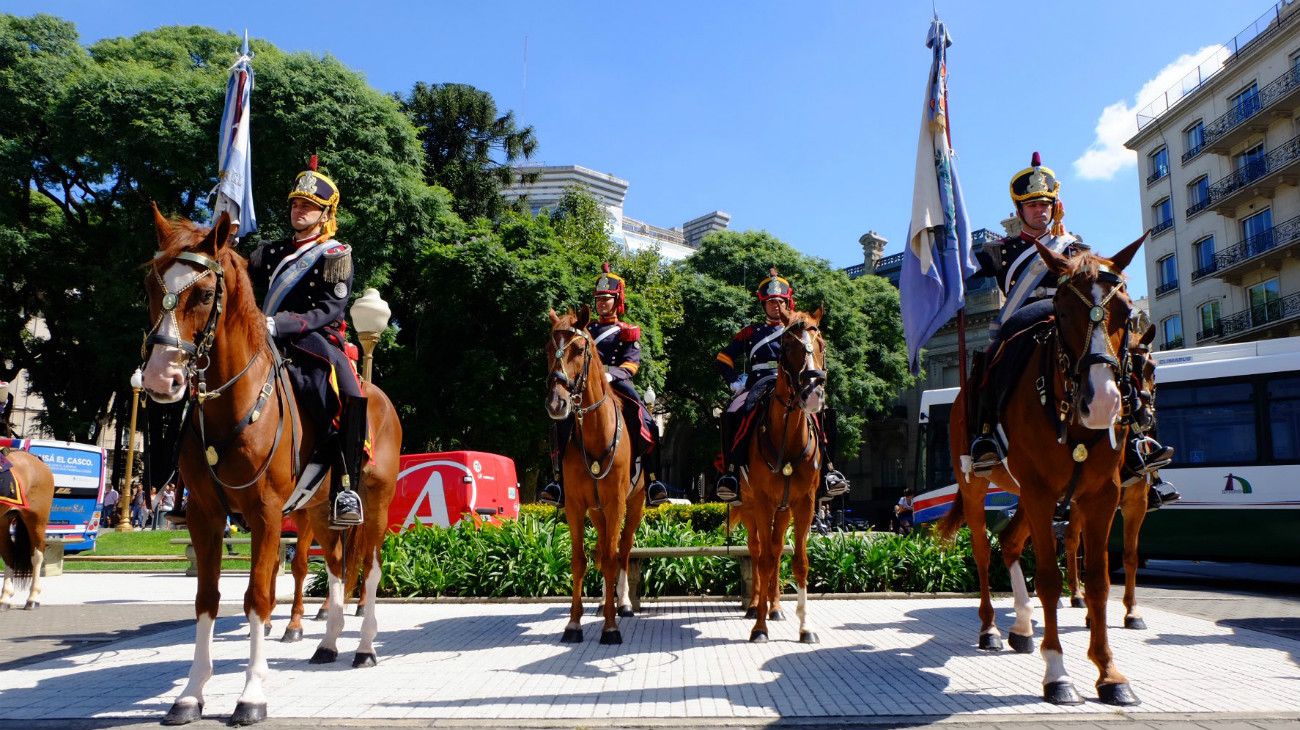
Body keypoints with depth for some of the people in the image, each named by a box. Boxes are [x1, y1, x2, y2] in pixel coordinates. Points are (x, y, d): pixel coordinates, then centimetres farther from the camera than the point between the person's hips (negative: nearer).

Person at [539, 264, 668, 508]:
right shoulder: (586, 329, 25)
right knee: (561, 422, -22)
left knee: (646, 423, -26)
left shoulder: (628, 333, 15)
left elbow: (631, 363, 2)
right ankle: (558, 482, -18)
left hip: (618, 385, -2)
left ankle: (653, 481, -19)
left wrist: (612, 374, -18)